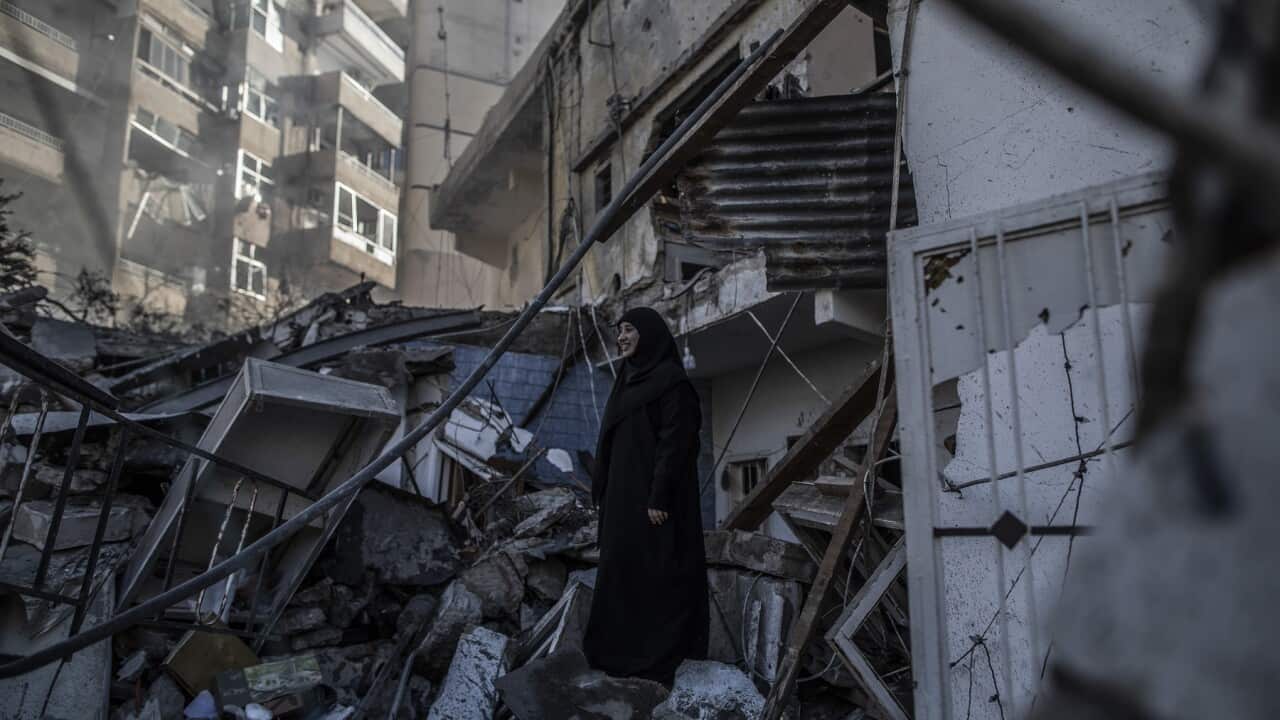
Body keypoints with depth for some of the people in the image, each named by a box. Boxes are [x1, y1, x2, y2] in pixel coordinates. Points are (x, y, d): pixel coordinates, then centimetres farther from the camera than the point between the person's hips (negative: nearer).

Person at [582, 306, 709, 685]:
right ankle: (629, 643, 23)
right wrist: (603, 489, 16)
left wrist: (660, 497, -23)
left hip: (653, 490, -9)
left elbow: (675, 441, -19)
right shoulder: (630, 377, 14)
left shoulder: (671, 379, -13)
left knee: (656, 568, -3)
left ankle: (662, 651, 8)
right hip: (625, 489, 10)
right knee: (625, 565, 13)